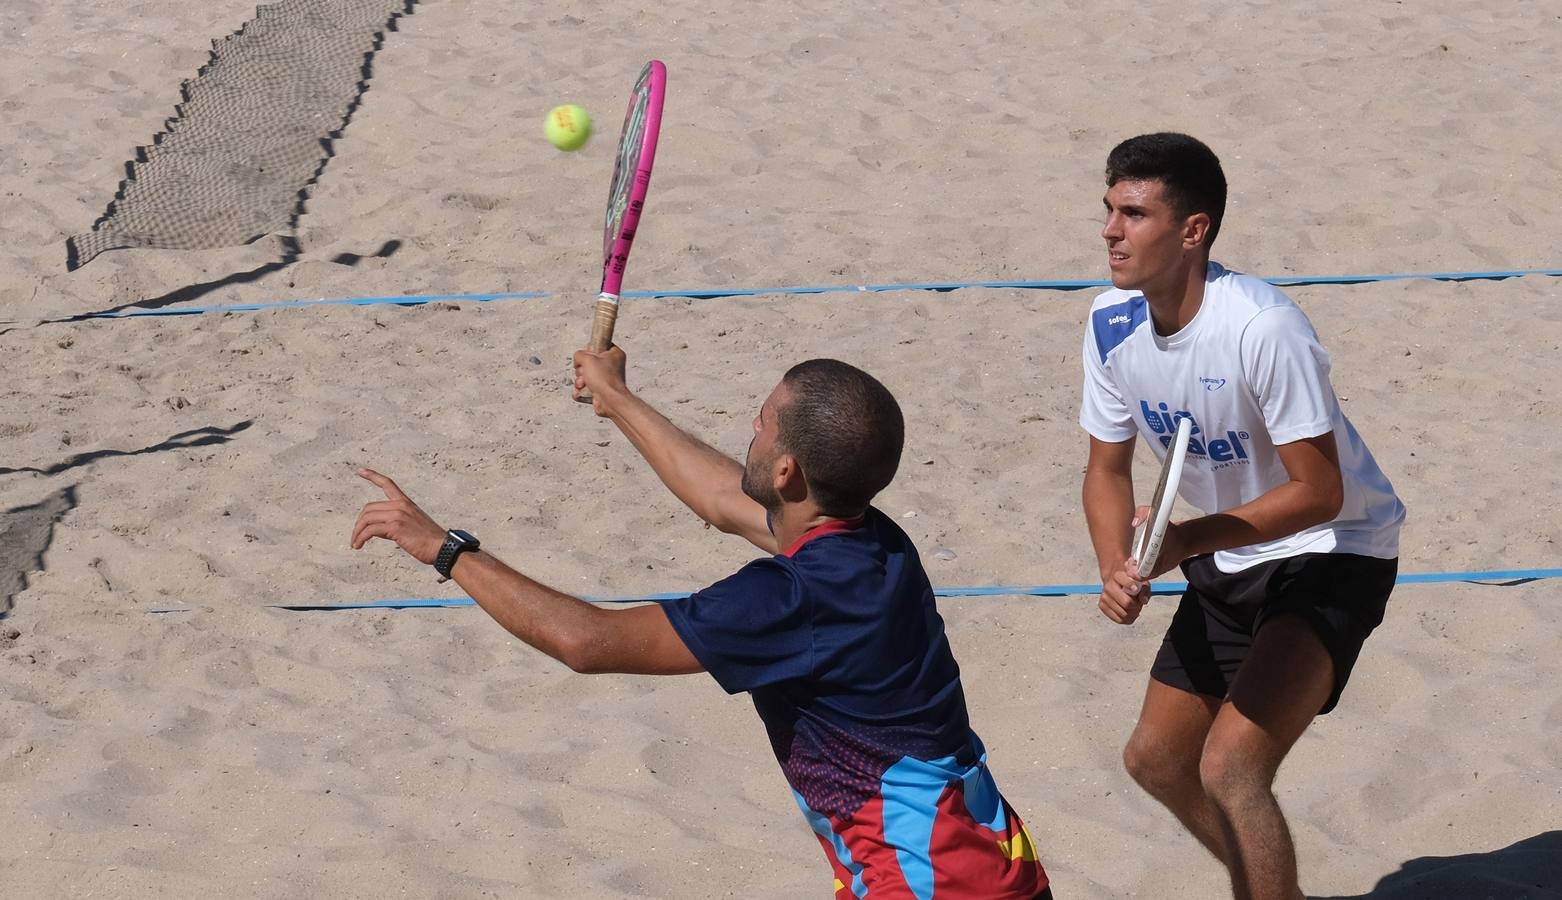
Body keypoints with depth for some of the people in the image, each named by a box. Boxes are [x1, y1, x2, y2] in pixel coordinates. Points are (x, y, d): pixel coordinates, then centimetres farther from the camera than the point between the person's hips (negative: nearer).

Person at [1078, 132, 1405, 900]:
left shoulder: (1261, 327, -30)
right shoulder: (1112, 322, -9)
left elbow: (1320, 490, -26)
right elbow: (1108, 468, 2)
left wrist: (1189, 539, -34)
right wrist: (1116, 569, -16)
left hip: (1332, 555, -8)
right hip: (1231, 558, 8)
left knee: (1230, 768, -24)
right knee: (1155, 760, 18)